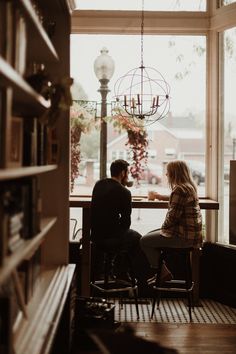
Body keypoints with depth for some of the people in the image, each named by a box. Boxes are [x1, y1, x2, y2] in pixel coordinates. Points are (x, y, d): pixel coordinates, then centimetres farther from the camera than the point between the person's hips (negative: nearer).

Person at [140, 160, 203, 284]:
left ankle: (164, 273, 6)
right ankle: (161, 271, 23)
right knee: (150, 235, 22)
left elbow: (173, 215, -22)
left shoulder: (180, 190, -21)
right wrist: (161, 197, 48)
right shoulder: (189, 187, 13)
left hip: (183, 236, -11)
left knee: (144, 241, -2)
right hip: (190, 232, 11)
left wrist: (164, 227, -4)